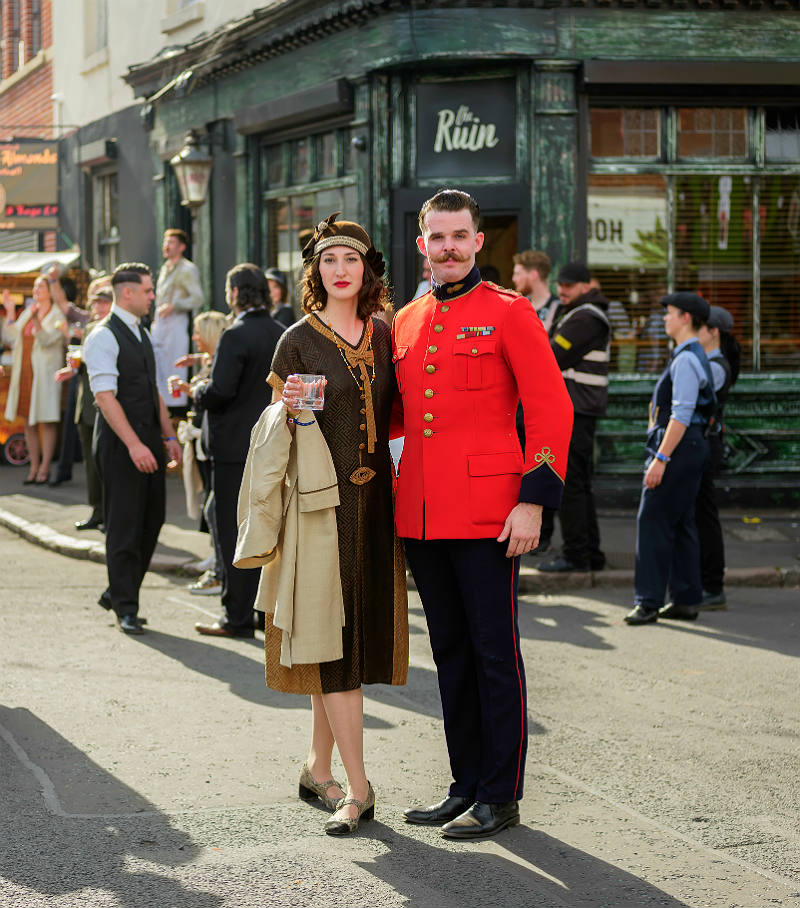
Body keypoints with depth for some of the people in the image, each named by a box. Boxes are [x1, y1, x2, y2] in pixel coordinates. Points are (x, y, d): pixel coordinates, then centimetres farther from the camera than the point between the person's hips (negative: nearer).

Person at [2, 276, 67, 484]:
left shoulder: (57, 316, -4)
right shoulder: (27, 314, 15)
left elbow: (47, 340, -19)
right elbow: (10, 337, 9)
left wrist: (36, 320, -33)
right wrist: (10, 312, 1)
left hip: (45, 374, -7)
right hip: (24, 373, 7)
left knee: (47, 422, -4)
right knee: (29, 422, 9)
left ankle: (44, 468, -1)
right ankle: (34, 467, 15)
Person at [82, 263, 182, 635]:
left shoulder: (141, 333, 16)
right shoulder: (103, 337, -13)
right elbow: (105, 397, -20)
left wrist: (169, 436, 16)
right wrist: (134, 444, -26)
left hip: (147, 441, 8)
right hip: (120, 443, -8)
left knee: (152, 519, 10)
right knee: (124, 525, -3)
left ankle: (118, 593, 23)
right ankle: (126, 608, 5)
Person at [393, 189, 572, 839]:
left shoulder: (510, 313, -5)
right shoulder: (406, 322, 13)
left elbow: (552, 412, -8)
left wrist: (534, 500, -15)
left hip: (486, 513, -6)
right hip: (420, 515, 6)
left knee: (495, 654, 0)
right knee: (450, 652, 13)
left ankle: (501, 797, 8)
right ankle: (466, 785, 22)